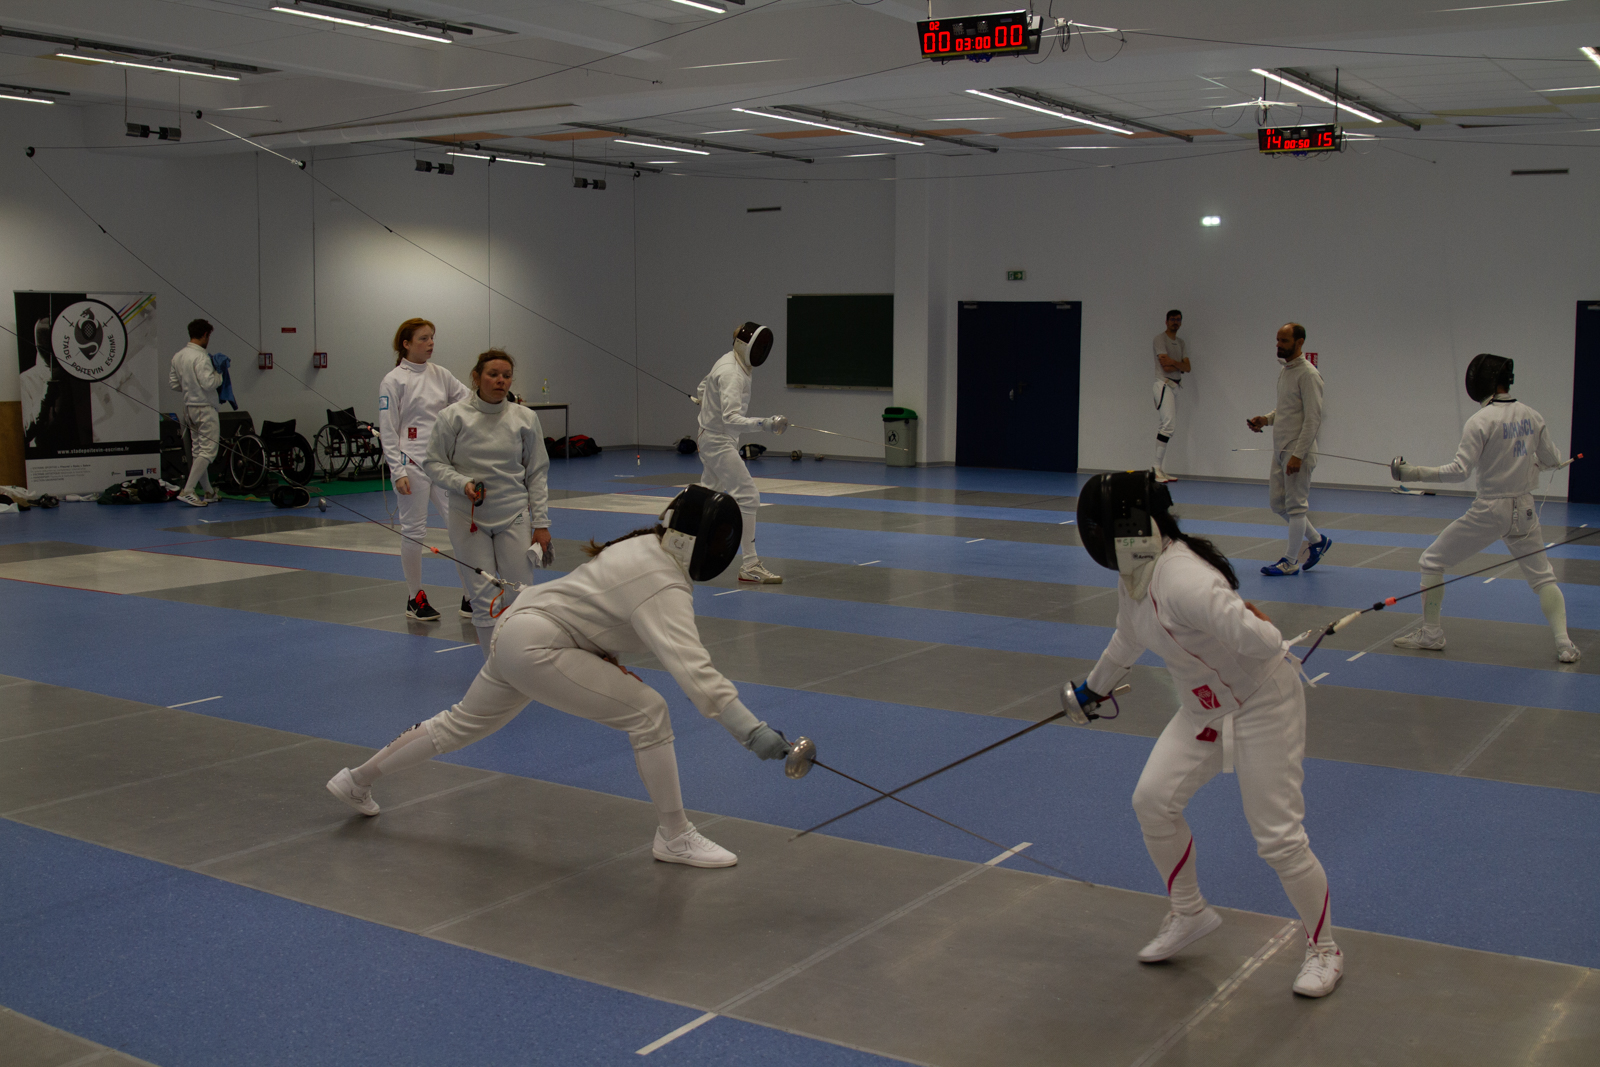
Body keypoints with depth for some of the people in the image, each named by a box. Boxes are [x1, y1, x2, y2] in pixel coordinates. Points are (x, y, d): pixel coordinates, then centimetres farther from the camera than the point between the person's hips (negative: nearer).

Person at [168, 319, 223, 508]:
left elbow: (173, 382, 11)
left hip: (189, 407, 9)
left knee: (198, 451, 14)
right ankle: (187, 491, -14)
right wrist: (219, 372, -6)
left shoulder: (178, 356, 6)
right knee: (208, 451, -5)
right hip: (205, 408, -9)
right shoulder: (201, 357, -18)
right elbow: (209, 383, -24)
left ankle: (208, 492, 23)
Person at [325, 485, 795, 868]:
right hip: (537, 648, -10)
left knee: (463, 725, 26)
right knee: (647, 713, -12)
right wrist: (753, 731, -43)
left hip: (519, 632, 10)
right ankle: (674, 837, -2)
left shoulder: (648, 545, 2)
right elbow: (690, 665, -38)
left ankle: (356, 780, 43)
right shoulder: (664, 585, -26)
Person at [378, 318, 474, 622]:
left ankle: (471, 598, 7)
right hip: (412, 464, -5)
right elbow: (387, 432, -8)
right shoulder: (393, 381, -6)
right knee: (414, 531, 3)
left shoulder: (439, 374, 10)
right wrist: (398, 472, -14)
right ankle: (415, 599, 15)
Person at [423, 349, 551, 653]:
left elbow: (537, 474, 3)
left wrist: (541, 524, 0)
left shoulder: (525, 418, -1)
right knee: (485, 601, -1)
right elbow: (433, 463, 1)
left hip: (514, 518, 1)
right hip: (469, 520, -1)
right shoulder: (453, 416, -6)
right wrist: (462, 483, -18)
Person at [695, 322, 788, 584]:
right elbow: (731, 419, -38)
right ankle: (749, 566, -18)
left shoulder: (729, 360, 4)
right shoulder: (731, 374, -26)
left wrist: (701, 397, 44)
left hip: (718, 439, 10)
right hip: (718, 442, -10)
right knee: (748, 498, -16)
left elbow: (705, 384, 24)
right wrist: (766, 424, -49)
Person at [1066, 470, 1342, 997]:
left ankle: (1323, 948, 19)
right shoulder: (1133, 575, -5)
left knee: (1279, 839, -5)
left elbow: (1261, 642, -43)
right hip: (1206, 706, 8)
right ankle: (1189, 913, 23)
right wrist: (1093, 688, 30)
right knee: (1153, 801, 0)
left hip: (1264, 702, -8)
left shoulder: (1182, 579, -34)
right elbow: (1130, 637, 16)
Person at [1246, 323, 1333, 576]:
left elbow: (1313, 418, -20)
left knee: (1295, 506, -1)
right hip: (1281, 449, 9)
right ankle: (1316, 541, 29)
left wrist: (1298, 455, -23)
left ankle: (1291, 562, 7)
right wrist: (1265, 419, 3)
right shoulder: (1284, 370, 12)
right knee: (1278, 503, 13)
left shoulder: (1308, 374, -16)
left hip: (1298, 451, -9)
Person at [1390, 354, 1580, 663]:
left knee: (1432, 561, 11)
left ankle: (1430, 633, 14)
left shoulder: (1481, 420, -16)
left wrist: (1414, 473, -16)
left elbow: (1460, 471, -20)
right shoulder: (1531, 416, 2)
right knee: (1543, 577, 16)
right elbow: (1552, 461, 11)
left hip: (1490, 511, -5)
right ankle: (1564, 643, 0)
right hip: (1524, 510, 5)